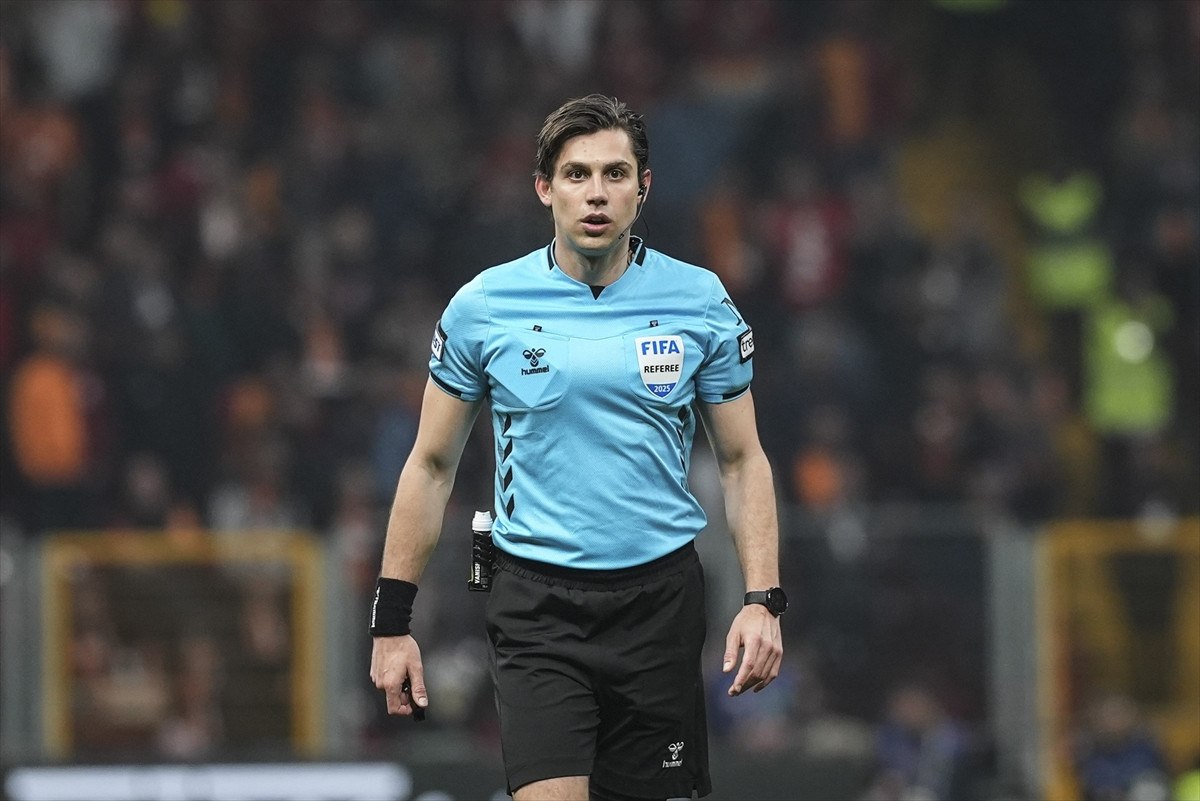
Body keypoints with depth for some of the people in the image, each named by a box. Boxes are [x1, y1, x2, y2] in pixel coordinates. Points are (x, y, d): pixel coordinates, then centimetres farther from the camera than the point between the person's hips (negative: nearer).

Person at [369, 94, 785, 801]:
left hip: (660, 601, 1)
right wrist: (392, 621, 5)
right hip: (536, 604, -1)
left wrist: (764, 599, -4)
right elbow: (432, 465, 8)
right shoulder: (482, 306, 0)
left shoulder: (701, 303, 2)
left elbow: (742, 460, 8)